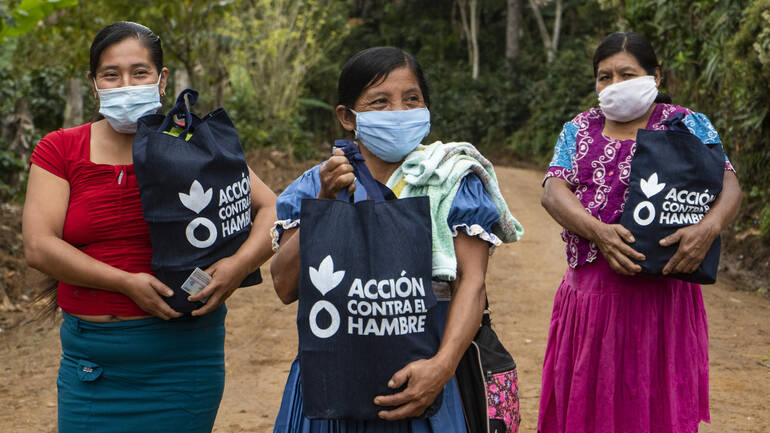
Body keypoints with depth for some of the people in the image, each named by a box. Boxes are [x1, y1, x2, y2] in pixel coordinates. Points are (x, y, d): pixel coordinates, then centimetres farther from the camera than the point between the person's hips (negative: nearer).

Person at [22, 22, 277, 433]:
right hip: (88, 358, 2)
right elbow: (38, 245, -7)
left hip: (179, 356, -1)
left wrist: (240, 264, -21)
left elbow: (272, 208, -1)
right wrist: (127, 283, -17)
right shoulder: (59, 151, 3)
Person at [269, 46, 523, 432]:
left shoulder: (452, 179, 0)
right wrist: (325, 204, -15)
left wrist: (442, 366, -24)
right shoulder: (317, 185, 5)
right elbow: (285, 287, -5)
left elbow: (472, 282, -10)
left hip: (416, 383, -1)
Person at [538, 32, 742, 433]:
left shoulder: (687, 125, 4)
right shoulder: (578, 130, 12)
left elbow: (729, 186, -5)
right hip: (589, 290, 3)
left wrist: (708, 228, -27)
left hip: (660, 293, -3)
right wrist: (598, 231, -21)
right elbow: (553, 192, -3)